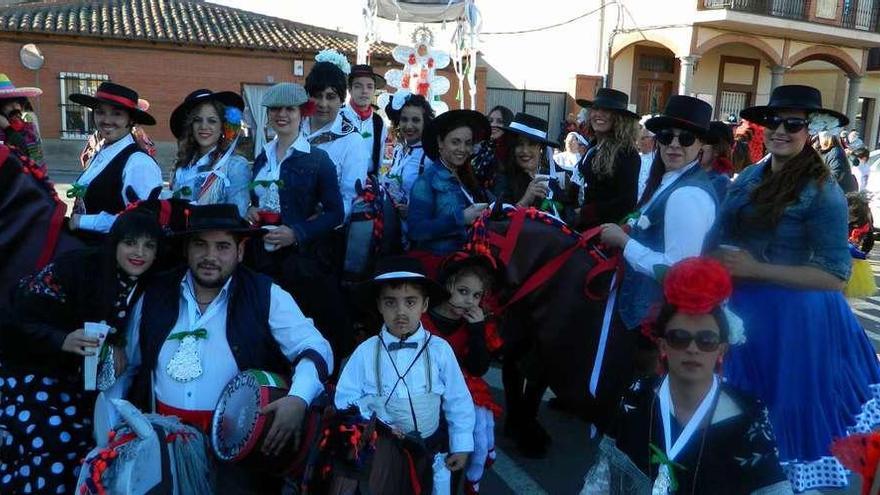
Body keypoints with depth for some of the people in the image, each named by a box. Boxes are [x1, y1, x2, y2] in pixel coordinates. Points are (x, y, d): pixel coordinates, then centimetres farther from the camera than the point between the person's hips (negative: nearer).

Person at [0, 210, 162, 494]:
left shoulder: (145, 287, -5)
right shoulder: (76, 267, -21)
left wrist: (118, 348, -13)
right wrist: (62, 340, -34)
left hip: (79, 380, 5)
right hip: (30, 370, -5)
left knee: (86, 445, -2)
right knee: (53, 443, -17)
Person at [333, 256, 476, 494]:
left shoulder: (440, 349, -12)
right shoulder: (365, 352, -12)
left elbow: (458, 401, -4)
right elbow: (345, 401, -6)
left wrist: (461, 446, 1)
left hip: (431, 451, 1)